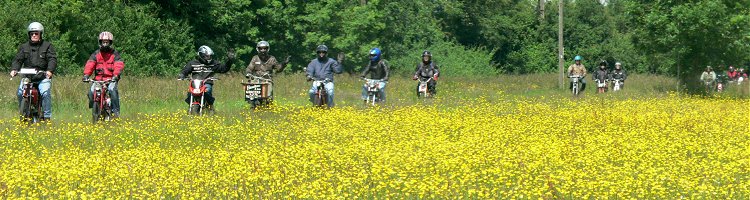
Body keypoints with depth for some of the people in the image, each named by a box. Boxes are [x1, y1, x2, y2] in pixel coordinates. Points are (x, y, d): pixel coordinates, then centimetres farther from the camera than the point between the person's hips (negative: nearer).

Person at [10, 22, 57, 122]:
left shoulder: (47, 46, 9)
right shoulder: (23, 47, 18)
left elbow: (52, 59, -2)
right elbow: (18, 59, 10)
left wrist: (50, 70, -22)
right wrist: (14, 69, -11)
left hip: (43, 77, -3)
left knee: (45, 92, -27)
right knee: (20, 92, -19)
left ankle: (47, 117, -20)